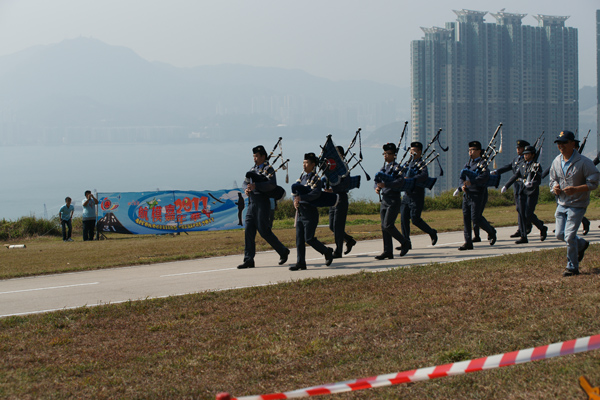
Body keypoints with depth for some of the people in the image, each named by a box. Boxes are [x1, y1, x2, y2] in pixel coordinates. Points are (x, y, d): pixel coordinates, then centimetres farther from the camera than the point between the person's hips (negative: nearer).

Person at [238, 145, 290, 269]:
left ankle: (283, 251, 14)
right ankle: (248, 260, 3)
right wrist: (246, 189, -12)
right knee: (248, 231, 1)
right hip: (252, 203, 8)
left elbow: (272, 184, -23)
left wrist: (255, 186, -32)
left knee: (264, 231, -5)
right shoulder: (253, 169, 17)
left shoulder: (268, 169, -8)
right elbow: (245, 182, 12)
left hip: (264, 203, -8)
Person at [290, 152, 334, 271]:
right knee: (299, 239, 4)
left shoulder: (317, 178, -9)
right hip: (300, 212, 7)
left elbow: (316, 194, -24)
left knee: (309, 238, -8)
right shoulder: (303, 177, 15)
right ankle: (301, 263, 6)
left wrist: (301, 197, -36)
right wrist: (295, 200, -8)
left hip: (310, 213, -7)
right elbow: (296, 190, 14)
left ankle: (327, 252, 12)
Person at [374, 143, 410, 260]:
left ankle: (405, 242, 4)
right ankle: (388, 251, 7)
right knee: (384, 227, 4)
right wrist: (377, 188, -5)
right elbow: (377, 181, 18)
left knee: (388, 225, -14)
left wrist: (385, 185, -30)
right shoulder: (383, 168, 16)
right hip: (384, 200, 8)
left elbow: (400, 182, -23)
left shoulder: (397, 167, -8)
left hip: (393, 201, -8)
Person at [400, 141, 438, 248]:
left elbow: (425, 175, -28)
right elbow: (403, 175, 25)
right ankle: (406, 243, 2)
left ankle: (432, 233, 16)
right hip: (407, 194, 7)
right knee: (403, 218, -1)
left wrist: (411, 180, -39)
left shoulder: (421, 163, -9)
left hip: (417, 196, -7)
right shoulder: (409, 163, 17)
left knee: (415, 219, -8)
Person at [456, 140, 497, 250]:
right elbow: (461, 178, 11)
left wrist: (471, 182, -34)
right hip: (467, 194, 7)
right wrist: (462, 186, -12)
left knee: (476, 218, -11)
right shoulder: (467, 164, 18)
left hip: (478, 195, -7)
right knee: (466, 218, 1)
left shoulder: (482, 163, -4)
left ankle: (491, 232, 15)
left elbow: (485, 176, -22)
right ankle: (468, 242, 5)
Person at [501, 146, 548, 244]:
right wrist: (506, 186, 9)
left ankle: (542, 229, 15)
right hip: (524, 192, 6)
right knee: (521, 214, 0)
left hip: (532, 193, -6)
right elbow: (515, 176, 14)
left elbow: (538, 181, -12)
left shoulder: (537, 166, -7)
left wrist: (532, 184, -31)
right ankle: (523, 237, 4)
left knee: (528, 214, -10)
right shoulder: (522, 165, 11)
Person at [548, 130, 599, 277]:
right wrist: (554, 187, -7)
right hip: (562, 203, 7)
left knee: (570, 235, -11)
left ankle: (572, 267, 4)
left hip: (577, 204, -7)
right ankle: (581, 244, 40)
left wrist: (575, 189, -27)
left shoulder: (584, 162, -16)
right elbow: (553, 180, 17)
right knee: (560, 235, 10)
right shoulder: (556, 162, 4)